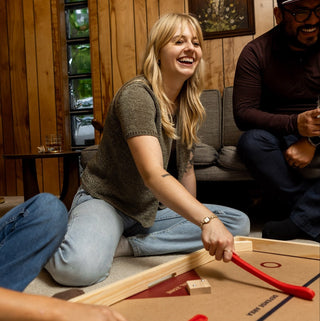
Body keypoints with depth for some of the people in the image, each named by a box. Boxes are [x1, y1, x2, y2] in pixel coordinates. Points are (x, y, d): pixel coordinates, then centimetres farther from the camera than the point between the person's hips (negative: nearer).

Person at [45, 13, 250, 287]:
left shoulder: (189, 106, 5)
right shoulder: (136, 94, -21)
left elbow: (186, 168, 13)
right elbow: (152, 174, -34)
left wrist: (193, 215, 11)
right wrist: (205, 219, -44)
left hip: (153, 210, 8)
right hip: (105, 201, -8)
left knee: (239, 223, -9)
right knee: (82, 267, -39)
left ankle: (125, 245, -12)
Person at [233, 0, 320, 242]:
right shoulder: (257, 52, -8)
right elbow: (242, 113, -16)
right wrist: (295, 123, -31)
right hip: (279, 133, -1)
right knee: (252, 141, -33)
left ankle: (298, 221, -27)